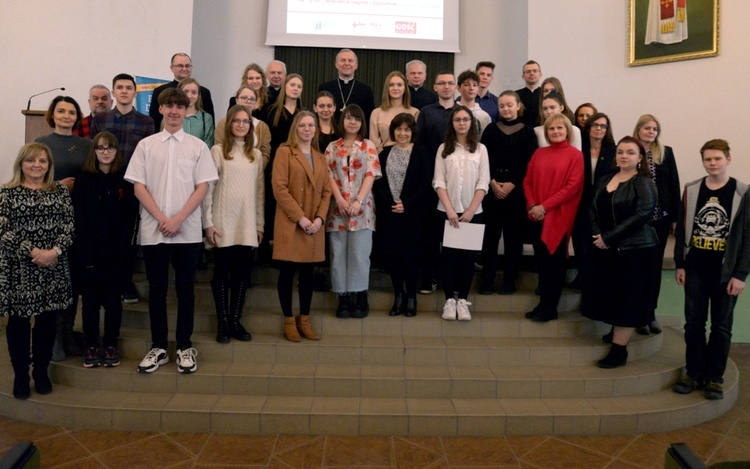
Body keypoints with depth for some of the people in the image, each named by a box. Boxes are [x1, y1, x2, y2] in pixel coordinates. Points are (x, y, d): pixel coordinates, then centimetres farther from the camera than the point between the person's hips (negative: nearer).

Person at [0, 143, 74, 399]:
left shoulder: (60, 191, 7)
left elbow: (68, 226, 2)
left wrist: (54, 251, -13)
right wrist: (33, 252, -15)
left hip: (53, 267, 2)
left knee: (47, 320, 8)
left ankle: (41, 371, 24)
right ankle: (21, 375, 20)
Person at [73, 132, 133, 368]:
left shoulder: (125, 181, 3)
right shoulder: (84, 179, 3)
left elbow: (129, 218, -1)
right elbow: (79, 218, -1)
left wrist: (121, 250, -10)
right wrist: (87, 252, -10)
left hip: (116, 253, 0)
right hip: (89, 253, 0)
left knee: (113, 300, 6)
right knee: (90, 300, 6)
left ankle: (110, 346, 18)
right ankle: (90, 346, 18)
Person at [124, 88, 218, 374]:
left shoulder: (198, 146, 5)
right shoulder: (146, 145, 6)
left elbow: (202, 187, -1)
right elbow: (138, 187, 2)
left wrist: (178, 219, -11)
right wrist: (161, 219, -8)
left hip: (187, 230, -1)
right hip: (153, 230, 1)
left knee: (185, 289, 6)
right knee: (156, 289, 7)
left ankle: (185, 346, 17)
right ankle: (158, 347, 19)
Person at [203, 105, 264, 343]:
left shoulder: (256, 154, 12)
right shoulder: (218, 150, -1)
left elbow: (260, 191, 12)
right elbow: (208, 188, -4)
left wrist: (260, 224, 9)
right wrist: (208, 222, -9)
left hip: (247, 224, 4)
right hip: (223, 223, -3)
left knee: (243, 273, 7)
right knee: (222, 273, 3)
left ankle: (236, 321, 17)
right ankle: (223, 323, 12)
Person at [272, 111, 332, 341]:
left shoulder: (320, 158, 17)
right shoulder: (285, 152, -1)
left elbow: (326, 191, 11)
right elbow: (279, 188, -10)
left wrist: (320, 218, -5)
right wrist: (300, 217, -15)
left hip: (314, 225, 5)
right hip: (290, 224, -5)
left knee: (307, 274, 9)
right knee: (287, 273, 1)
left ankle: (304, 320, 19)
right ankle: (289, 321, 11)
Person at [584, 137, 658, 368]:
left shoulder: (644, 183, -5)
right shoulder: (604, 180, 13)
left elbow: (642, 214, -16)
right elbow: (593, 209, 10)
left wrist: (609, 237, -17)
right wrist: (598, 235, -7)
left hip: (634, 249, -6)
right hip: (604, 249, 6)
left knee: (626, 299, 0)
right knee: (608, 296, 7)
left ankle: (619, 350, 7)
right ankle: (617, 333, 24)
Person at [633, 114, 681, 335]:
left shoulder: (666, 152, 5)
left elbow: (674, 185, 5)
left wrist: (675, 216, 2)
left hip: (660, 217, 3)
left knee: (655, 265, 11)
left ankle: (650, 312, 22)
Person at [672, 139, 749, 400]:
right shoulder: (691, 190, 3)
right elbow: (681, 229, 6)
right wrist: (680, 264, 3)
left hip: (726, 272, -2)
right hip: (695, 269, 2)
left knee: (721, 326, 8)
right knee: (694, 323, 8)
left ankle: (715, 378, 19)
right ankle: (694, 373, 20)